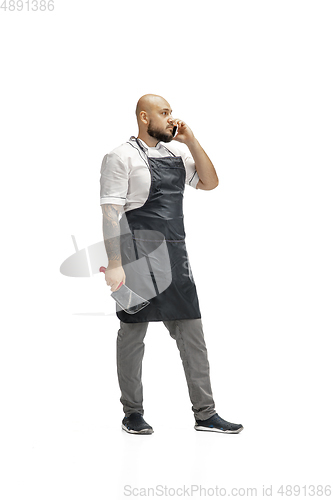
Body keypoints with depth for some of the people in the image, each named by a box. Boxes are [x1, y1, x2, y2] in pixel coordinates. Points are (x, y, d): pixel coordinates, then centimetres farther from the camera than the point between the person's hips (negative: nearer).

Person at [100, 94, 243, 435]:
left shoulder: (177, 153, 15)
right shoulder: (122, 157, -5)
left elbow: (210, 183, 12)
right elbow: (110, 213, -11)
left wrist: (191, 140, 4)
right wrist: (114, 264, -18)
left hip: (174, 254, 7)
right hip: (138, 255, -6)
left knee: (192, 333, 5)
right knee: (133, 333, 3)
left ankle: (205, 414, 10)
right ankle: (132, 414, 14)